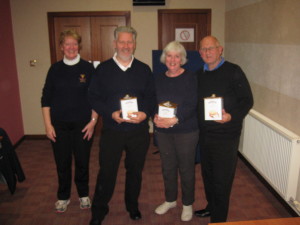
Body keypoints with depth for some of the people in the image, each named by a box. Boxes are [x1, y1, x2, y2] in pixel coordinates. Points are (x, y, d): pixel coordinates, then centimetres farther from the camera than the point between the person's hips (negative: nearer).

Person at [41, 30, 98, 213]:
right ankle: (63, 197, 32)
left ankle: (84, 194, 33)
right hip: (59, 125, 1)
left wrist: (93, 121, -6)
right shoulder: (55, 69, 2)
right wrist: (48, 124, -1)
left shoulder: (88, 68, -3)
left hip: (83, 124, -1)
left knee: (82, 162, 10)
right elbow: (46, 98, 4)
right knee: (62, 163, 10)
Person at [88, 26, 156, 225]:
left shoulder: (144, 69, 4)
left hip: (139, 130, 2)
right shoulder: (103, 69, 0)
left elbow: (152, 97, 5)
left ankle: (133, 206, 37)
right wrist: (111, 113, -17)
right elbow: (94, 97, -2)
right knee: (107, 171, 6)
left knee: (135, 170, 15)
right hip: (111, 130, -1)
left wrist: (145, 113, -15)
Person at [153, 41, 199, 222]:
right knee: (168, 167, 15)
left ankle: (188, 204, 29)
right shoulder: (159, 79, 7)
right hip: (163, 132, 4)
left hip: (186, 131, -4)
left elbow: (192, 105, -16)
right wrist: (155, 117, -15)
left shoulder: (190, 78, -7)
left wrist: (175, 119, -27)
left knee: (186, 168, 8)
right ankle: (170, 200, 38)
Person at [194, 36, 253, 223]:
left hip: (226, 135, -6)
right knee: (208, 174, 19)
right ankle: (211, 207, 41)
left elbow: (247, 100, -11)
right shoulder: (199, 74, 9)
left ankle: (219, 218, 20)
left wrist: (232, 116, -27)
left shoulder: (233, 71, -8)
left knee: (222, 178, 3)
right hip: (205, 133, 6)